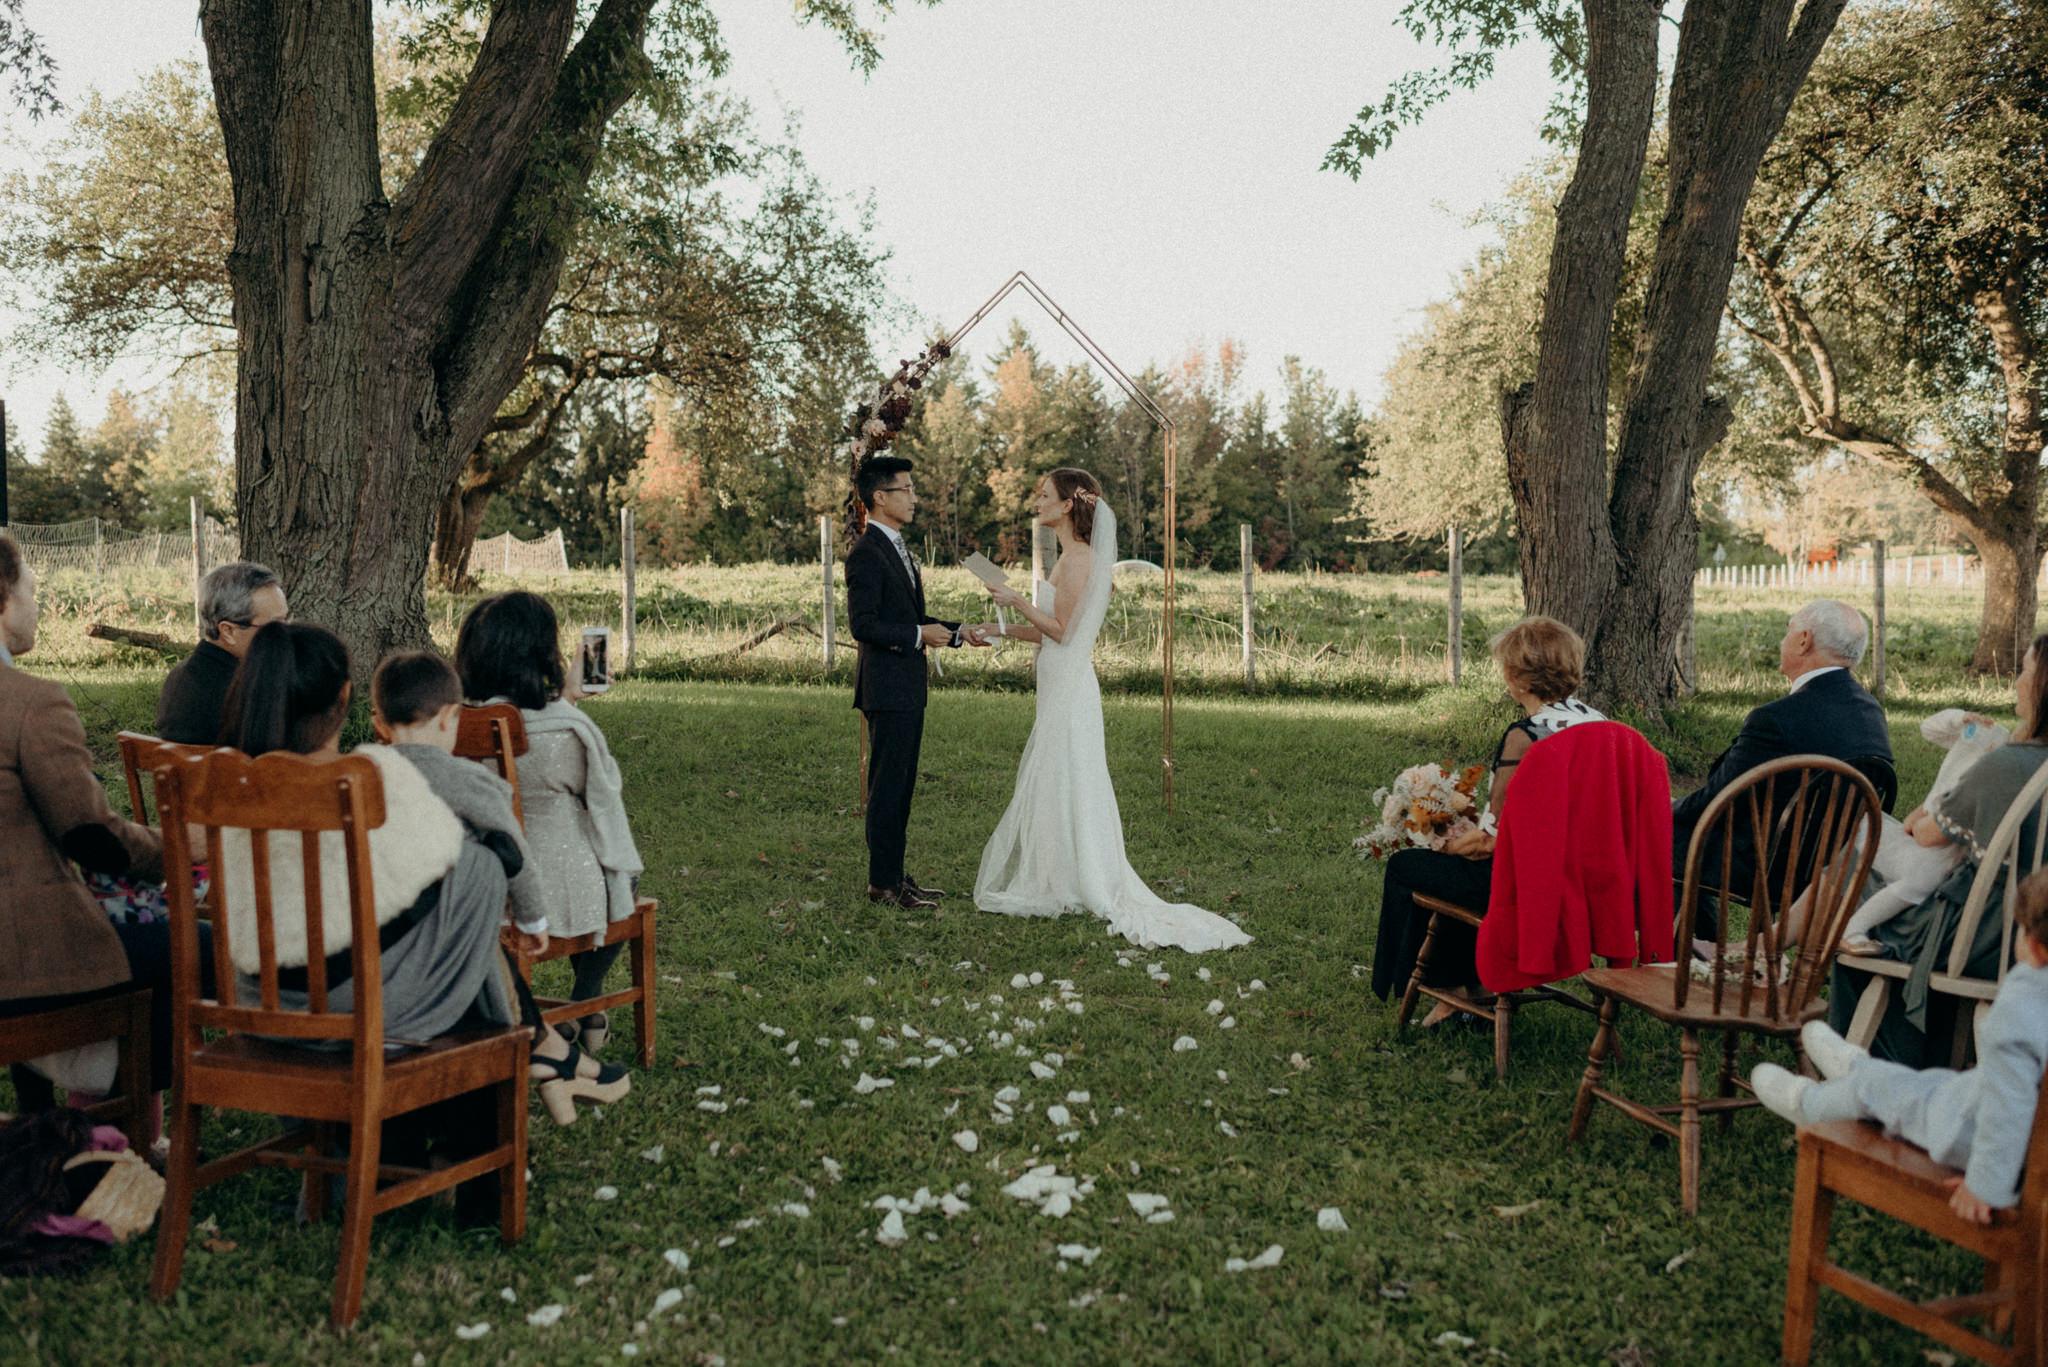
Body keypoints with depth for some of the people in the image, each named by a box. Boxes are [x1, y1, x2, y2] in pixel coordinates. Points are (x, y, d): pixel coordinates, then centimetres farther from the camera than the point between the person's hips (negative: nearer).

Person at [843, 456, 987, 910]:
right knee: (888, 786, -4)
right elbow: (864, 624, -19)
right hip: (886, 688, -10)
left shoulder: (897, 549, 18)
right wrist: (918, 635, -19)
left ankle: (893, 876, 20)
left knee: (900, 786, 13)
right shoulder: (866, 553, -13)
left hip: (908, 688, 10)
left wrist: (958, 633, 14)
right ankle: (883, 882, 4)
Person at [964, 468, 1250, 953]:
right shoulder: (1072, 555, 16)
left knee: (1060, 784, -3)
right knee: (1051, 783, 13)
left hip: (1069, 686, -10)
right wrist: (1002, 630, 17)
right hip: (1061, 683, 10)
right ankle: (1058, 881, 20)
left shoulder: (1078, 557, -14)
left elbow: (1061, 629, -17)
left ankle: (1067, 886, 5)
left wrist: (1017, 600, -12)